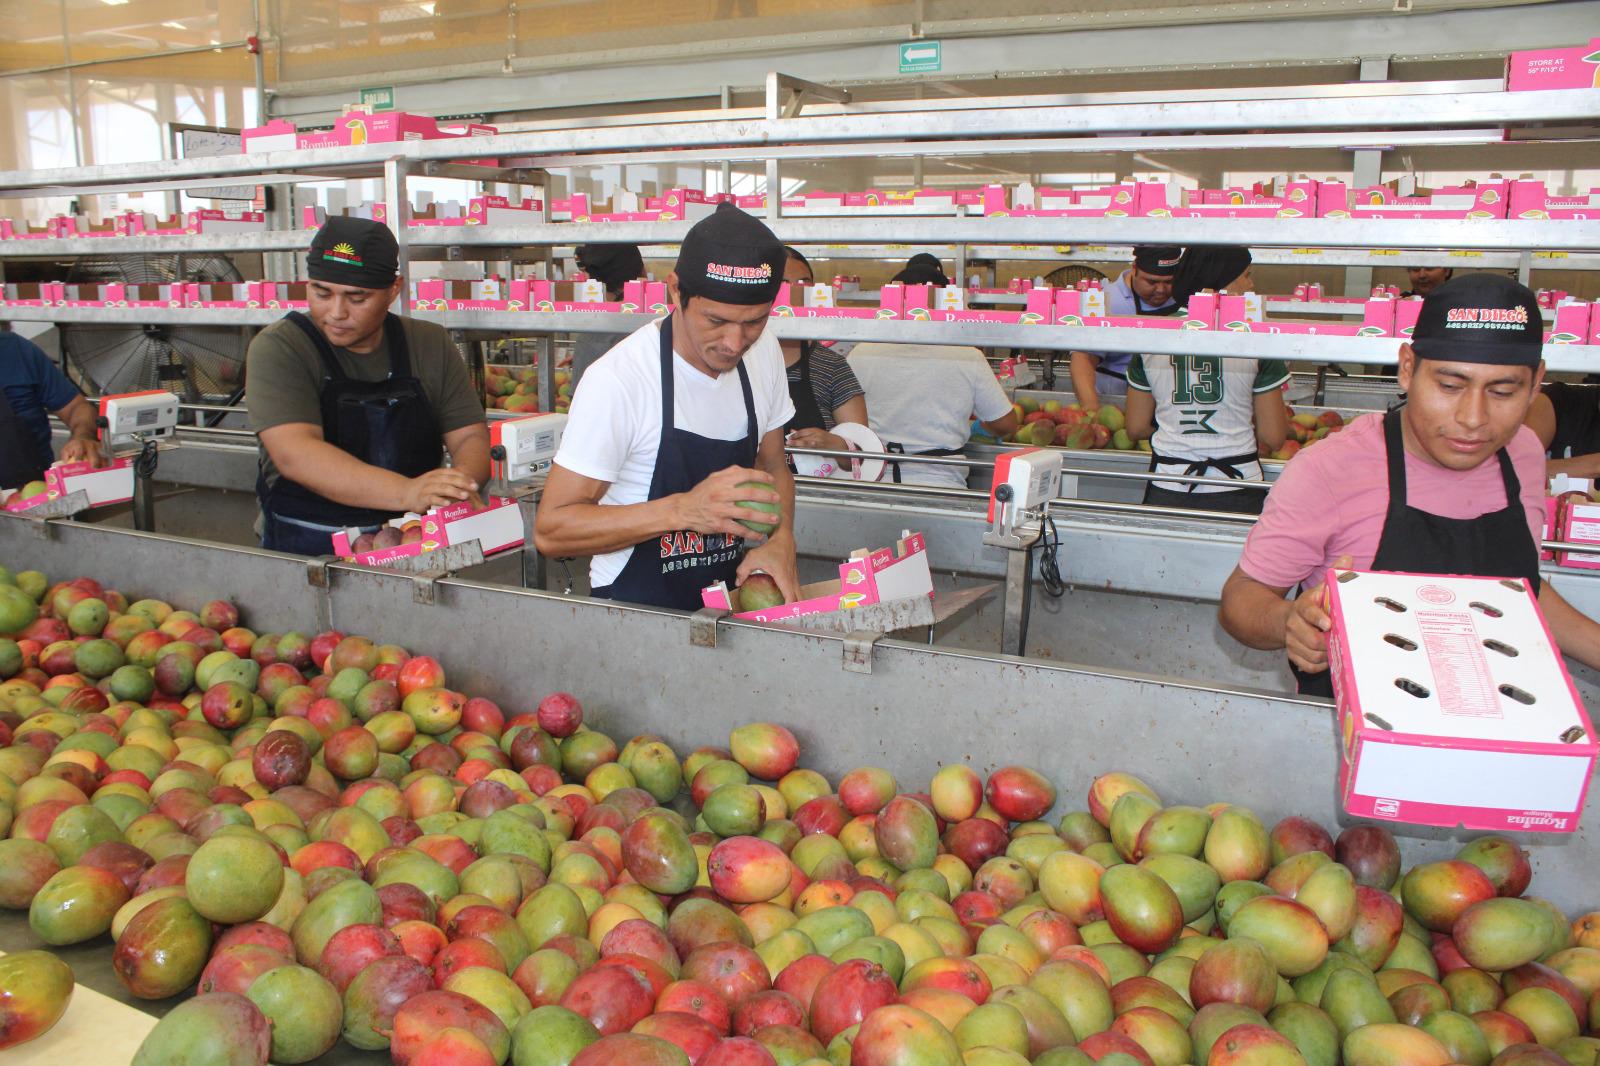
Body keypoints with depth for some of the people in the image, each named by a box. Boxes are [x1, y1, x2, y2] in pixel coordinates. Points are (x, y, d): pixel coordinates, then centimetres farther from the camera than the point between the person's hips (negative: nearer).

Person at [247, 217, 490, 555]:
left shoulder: (431, 345, 13)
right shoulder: (279, 348, -1)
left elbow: (470, 436, 10)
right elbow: (295, 455, -16)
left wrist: (461, 483, -16)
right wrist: (407, 493, -31)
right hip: (307, 552, -3)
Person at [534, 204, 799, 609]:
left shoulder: (764, 351, 1)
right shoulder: (616, 380, -19)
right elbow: (550, 529, -16)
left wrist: (780, 541, -6)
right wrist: (684, 510, -28)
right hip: (635, 608, -6)